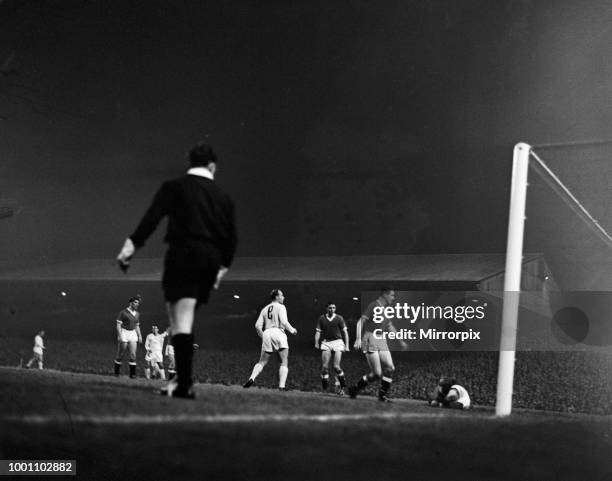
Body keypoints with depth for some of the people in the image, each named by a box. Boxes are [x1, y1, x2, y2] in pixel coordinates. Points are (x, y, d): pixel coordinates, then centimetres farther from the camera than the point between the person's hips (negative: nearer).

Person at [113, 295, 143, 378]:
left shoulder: (137, 314, 13)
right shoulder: (123, 313, -7)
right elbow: (118, 324, -9)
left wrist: (139, 336, 14)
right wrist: (119, 336, -17)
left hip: (133, 334, 5)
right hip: (124, 333, -5)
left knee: (133, 354, -4)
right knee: (121, 354, 2)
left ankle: (132, 373, -4)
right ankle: (117, 371, 18)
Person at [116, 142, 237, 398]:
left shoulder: (174, 187, 4)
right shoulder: (223, 197, 15)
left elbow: (152, 218, -9)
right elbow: (230, 236, 15)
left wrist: (132, 244, -13)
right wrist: (223, 266, 27)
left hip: (182, 255, -4)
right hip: (210, 261, 4)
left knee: (181, 322, -7)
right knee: (186, 321, 15)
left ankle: (185, 383, -17)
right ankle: (183, 377, 15)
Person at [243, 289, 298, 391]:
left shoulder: (265, 309, 19)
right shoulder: (280, 307, 3)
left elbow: (257, 326, 10)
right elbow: (284, 322, -12)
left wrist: (262, 336, 23)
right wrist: (292, 330, 4)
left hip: (267, 333, 5)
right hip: (278, 332, -5)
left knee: (262, 362, 12)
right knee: (284, 363, -1)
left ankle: (252, 378, -11)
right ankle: (282, 386, -14)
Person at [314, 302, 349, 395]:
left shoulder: (339, 318, 3)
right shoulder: (322, 318, 8)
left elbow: (345, 332, 6)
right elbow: (318, 332, 9)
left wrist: (346, 345, 2)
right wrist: (316, 343, -5)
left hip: (337, 342, -2)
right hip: (326, 342, 2)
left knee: (336, 367, -11)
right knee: (324, 367, -6)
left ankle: (343, 387, 5)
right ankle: (324, 389, 1)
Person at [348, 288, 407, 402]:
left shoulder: (386, 309, 15)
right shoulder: (374, 305, -9)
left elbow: (390, 327, 29)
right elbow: (360, 322, -14)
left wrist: (401, 341, 30)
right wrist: (358, 339, -25)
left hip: (381, 342, 8)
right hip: (370, 340, -8)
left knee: (390, 368, -6)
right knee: (377, 373, -12)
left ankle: (382, 395, 3)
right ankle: (354, 389, 4)